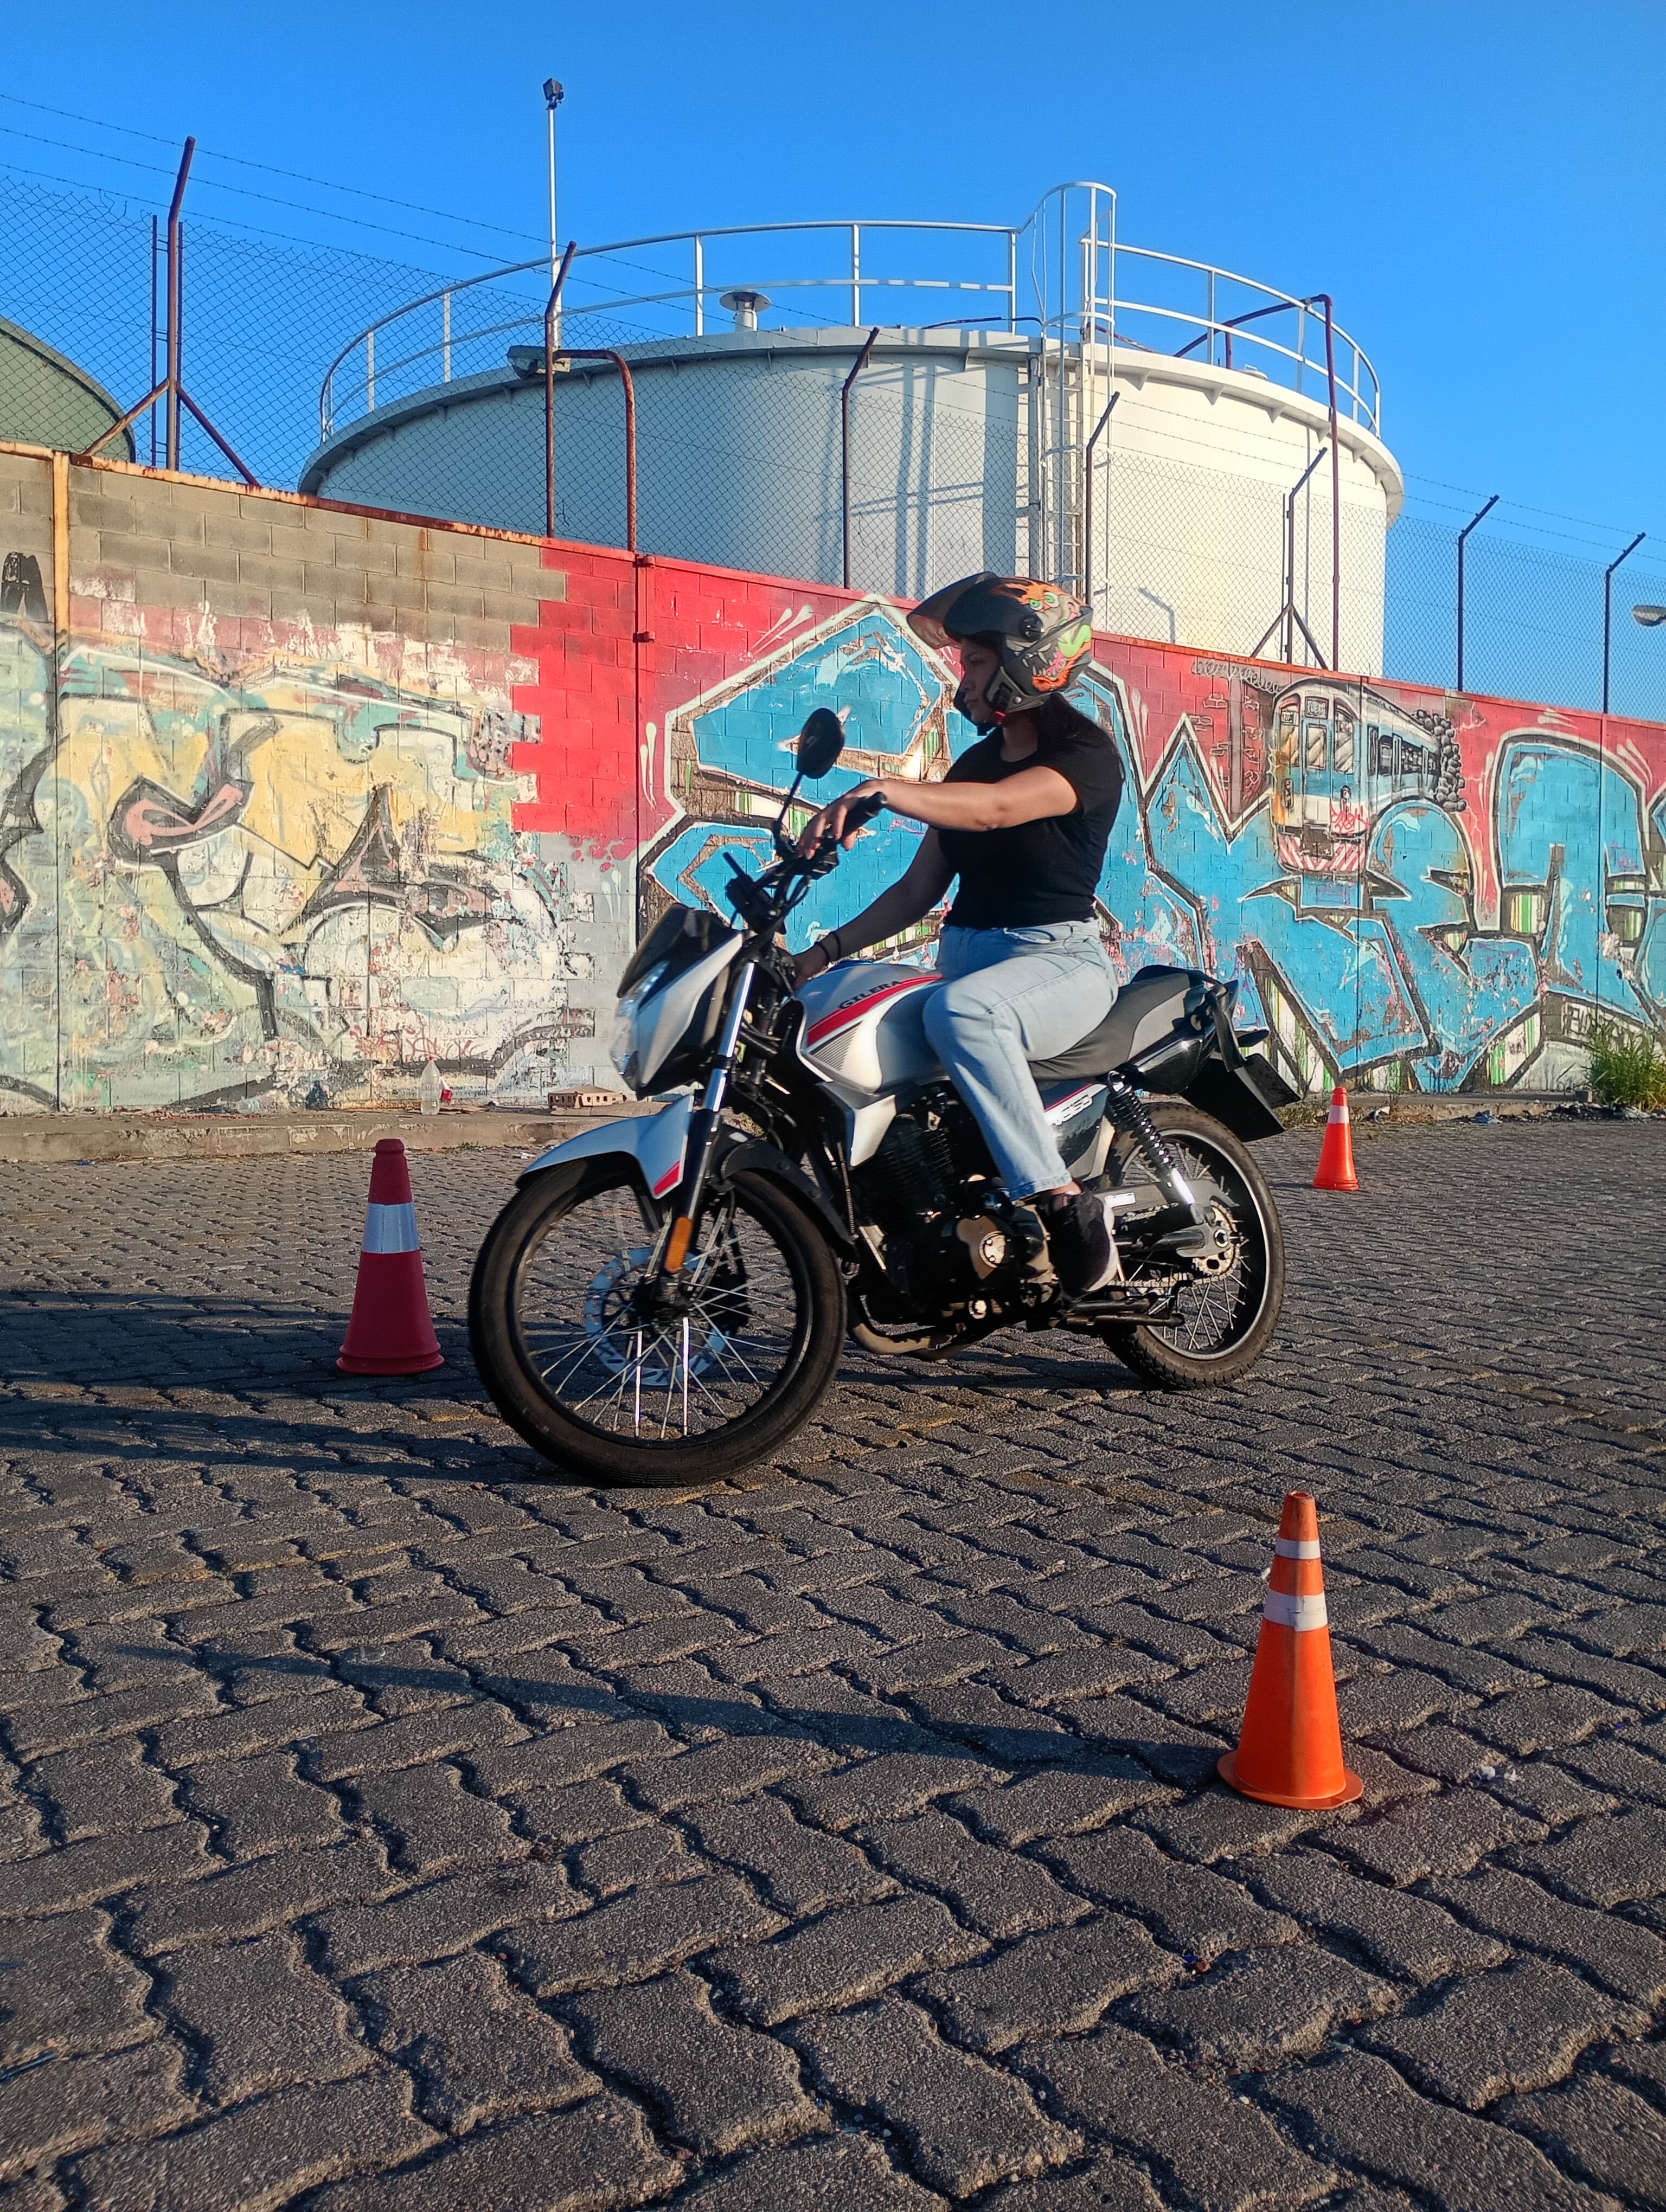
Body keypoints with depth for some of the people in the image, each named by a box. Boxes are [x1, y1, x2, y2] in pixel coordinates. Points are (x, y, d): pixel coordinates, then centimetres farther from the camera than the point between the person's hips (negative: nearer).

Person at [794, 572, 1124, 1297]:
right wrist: (824, 951, 7)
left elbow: (995, 807, -28)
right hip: (963, 956, 8)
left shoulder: (1086, 752, -6)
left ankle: (1065, 1205, -32)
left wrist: (883, 790, -39)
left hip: (1058, 959, -8)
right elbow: (921, 889, 17)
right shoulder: (976, 761, 19)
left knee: (961, 1011, -39)